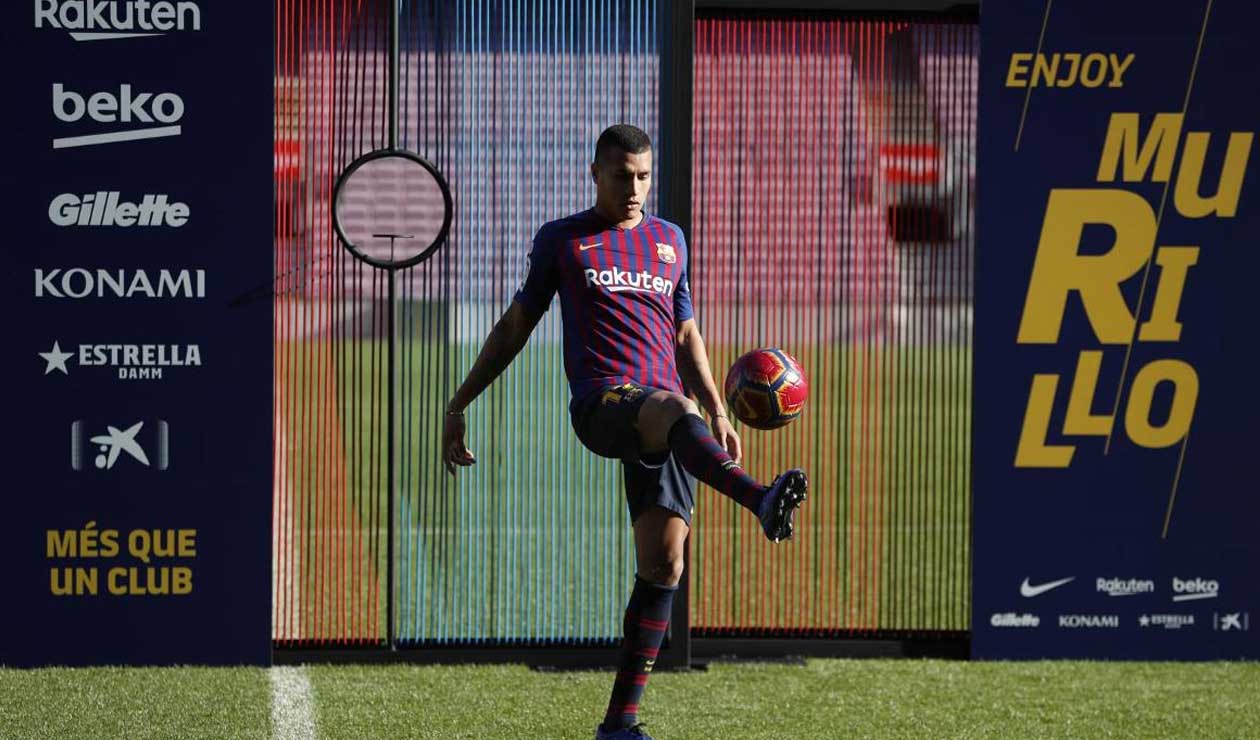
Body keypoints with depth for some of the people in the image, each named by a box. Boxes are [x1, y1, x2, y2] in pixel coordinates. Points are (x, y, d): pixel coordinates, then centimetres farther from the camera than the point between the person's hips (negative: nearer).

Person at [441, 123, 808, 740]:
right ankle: (762, 503, -67)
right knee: (677, 411, -39)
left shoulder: (669, 239, 23)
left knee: (664, 561, -7)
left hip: (663, 419, 4)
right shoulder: (561, 240, 13)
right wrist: (459, 404, 14)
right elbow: (514, 327, 17)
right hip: (601, 404, -4)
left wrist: (718, 412, 21)